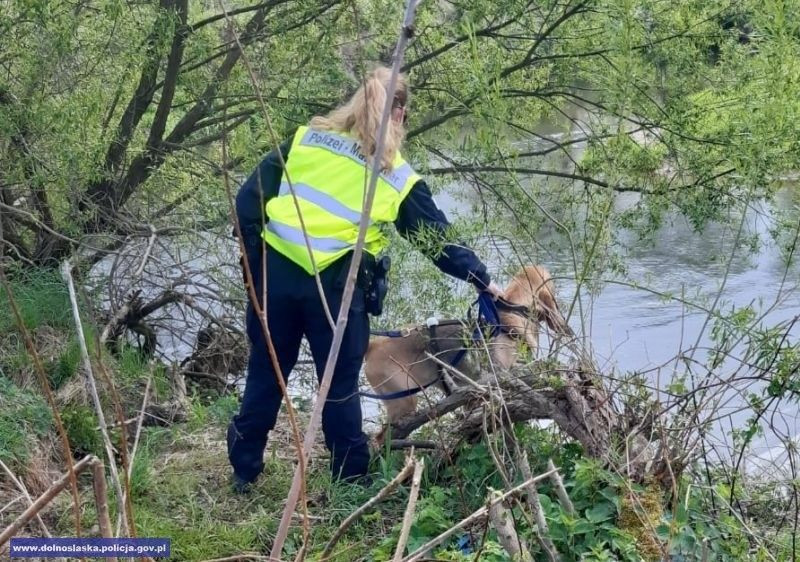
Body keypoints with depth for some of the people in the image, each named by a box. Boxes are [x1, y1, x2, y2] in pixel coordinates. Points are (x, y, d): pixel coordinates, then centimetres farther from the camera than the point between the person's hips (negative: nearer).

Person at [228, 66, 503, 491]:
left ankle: (243, 471, 28)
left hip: (276, 272, 3)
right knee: (340, 386, 11)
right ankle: (351, 479, 22)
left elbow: (249, 200, 4)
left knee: (265, 373, 16)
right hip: (336, 287, -2)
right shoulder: (398, 177, 5)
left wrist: (255, 256, 11)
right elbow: (437, 238, 10)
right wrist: (481, 278, 21)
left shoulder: (305, 137, 10)